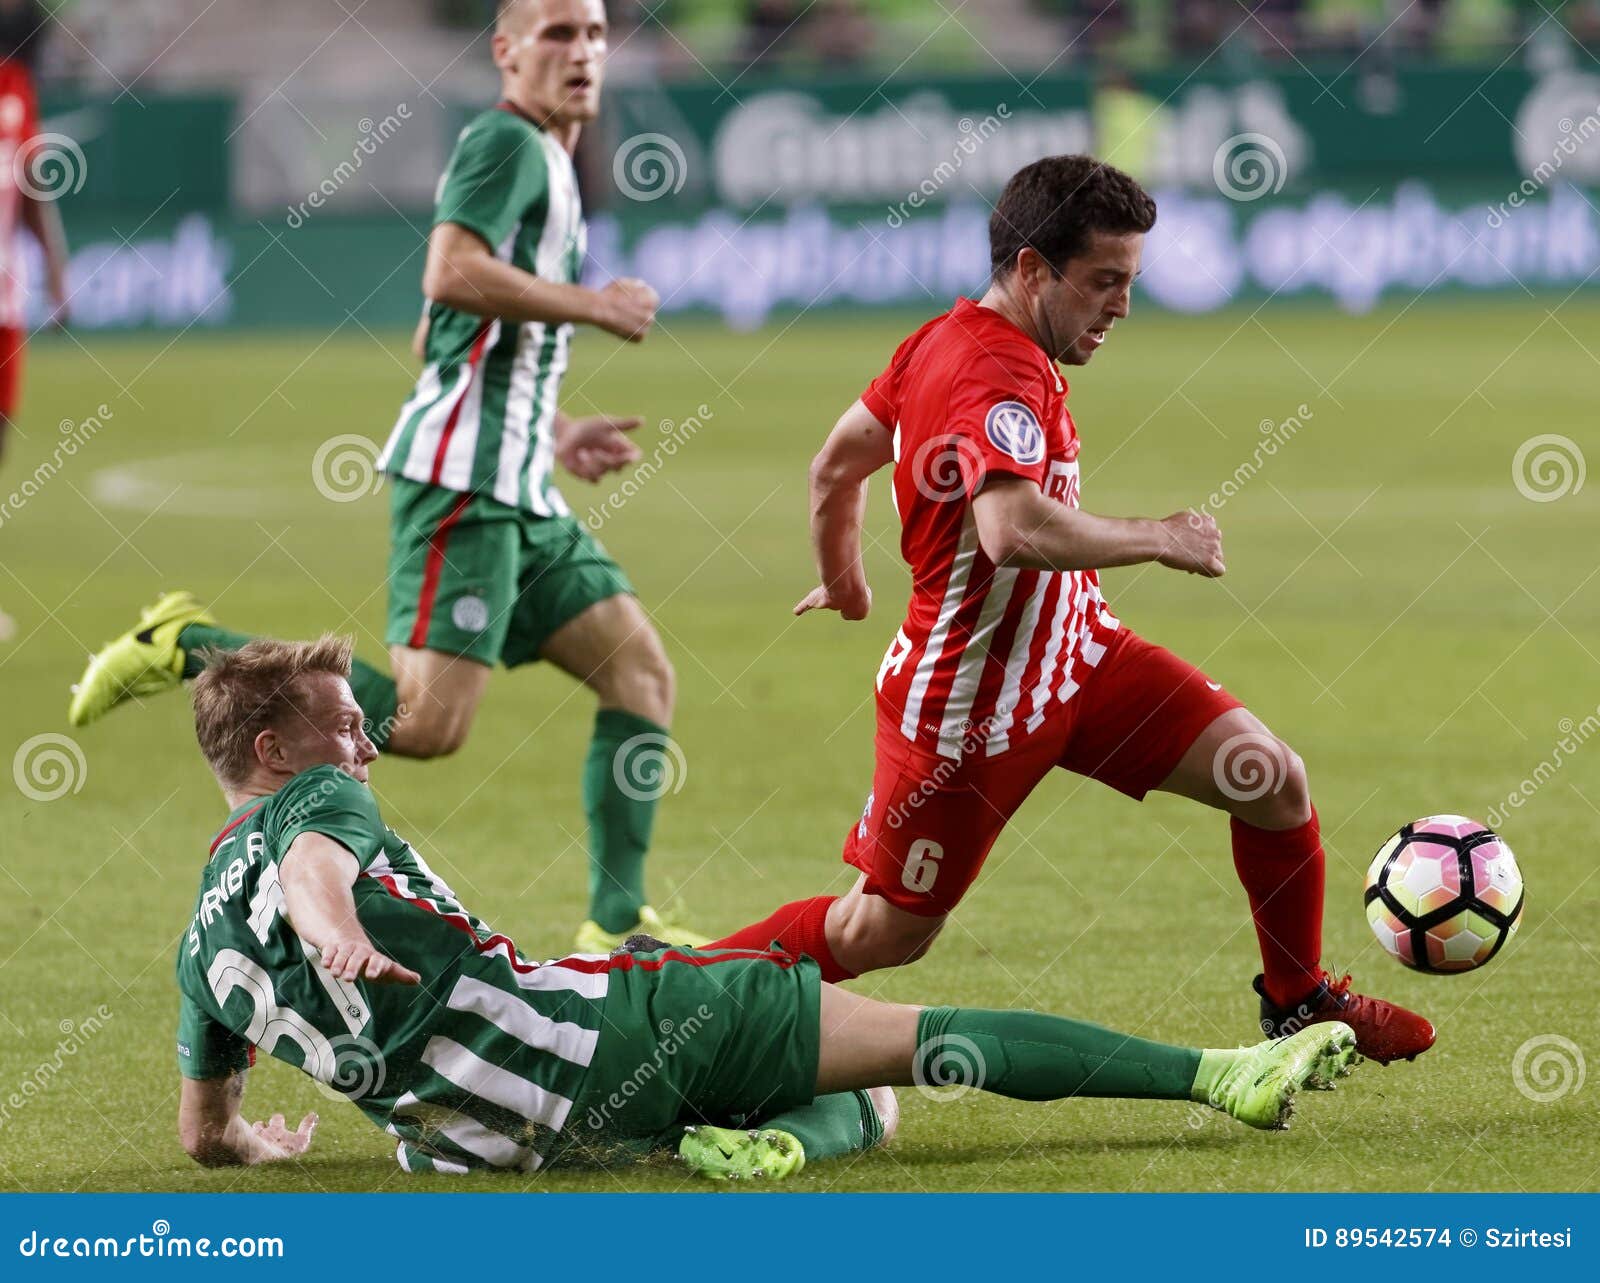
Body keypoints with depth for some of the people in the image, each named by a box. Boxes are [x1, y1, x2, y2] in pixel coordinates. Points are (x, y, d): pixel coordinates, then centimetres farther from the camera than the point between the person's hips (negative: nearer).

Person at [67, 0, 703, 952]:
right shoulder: (507, 142, -7)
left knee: (642, 670, 3)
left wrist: (555, 434, 24)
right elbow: (451, 274, -24)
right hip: (461, 481, -10)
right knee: (427, 723, -17)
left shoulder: (548, 165, 23)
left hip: (520, 493, 10)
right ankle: (191, 647, -6)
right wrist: (595, 305, -14)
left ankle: (619, 925, 3)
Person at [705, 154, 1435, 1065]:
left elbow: (837, 466, 16)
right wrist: (1160, 539, -31)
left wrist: (845, 584, 33)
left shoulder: (946, 341, 3)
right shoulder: (997, 382, -27)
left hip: (1076, 649, 9)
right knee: (884, 935, 5)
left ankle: (1299, 1002, 18)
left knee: (1272, 781, -1)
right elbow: (1014, 531, -46)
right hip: (970, 702, -9)